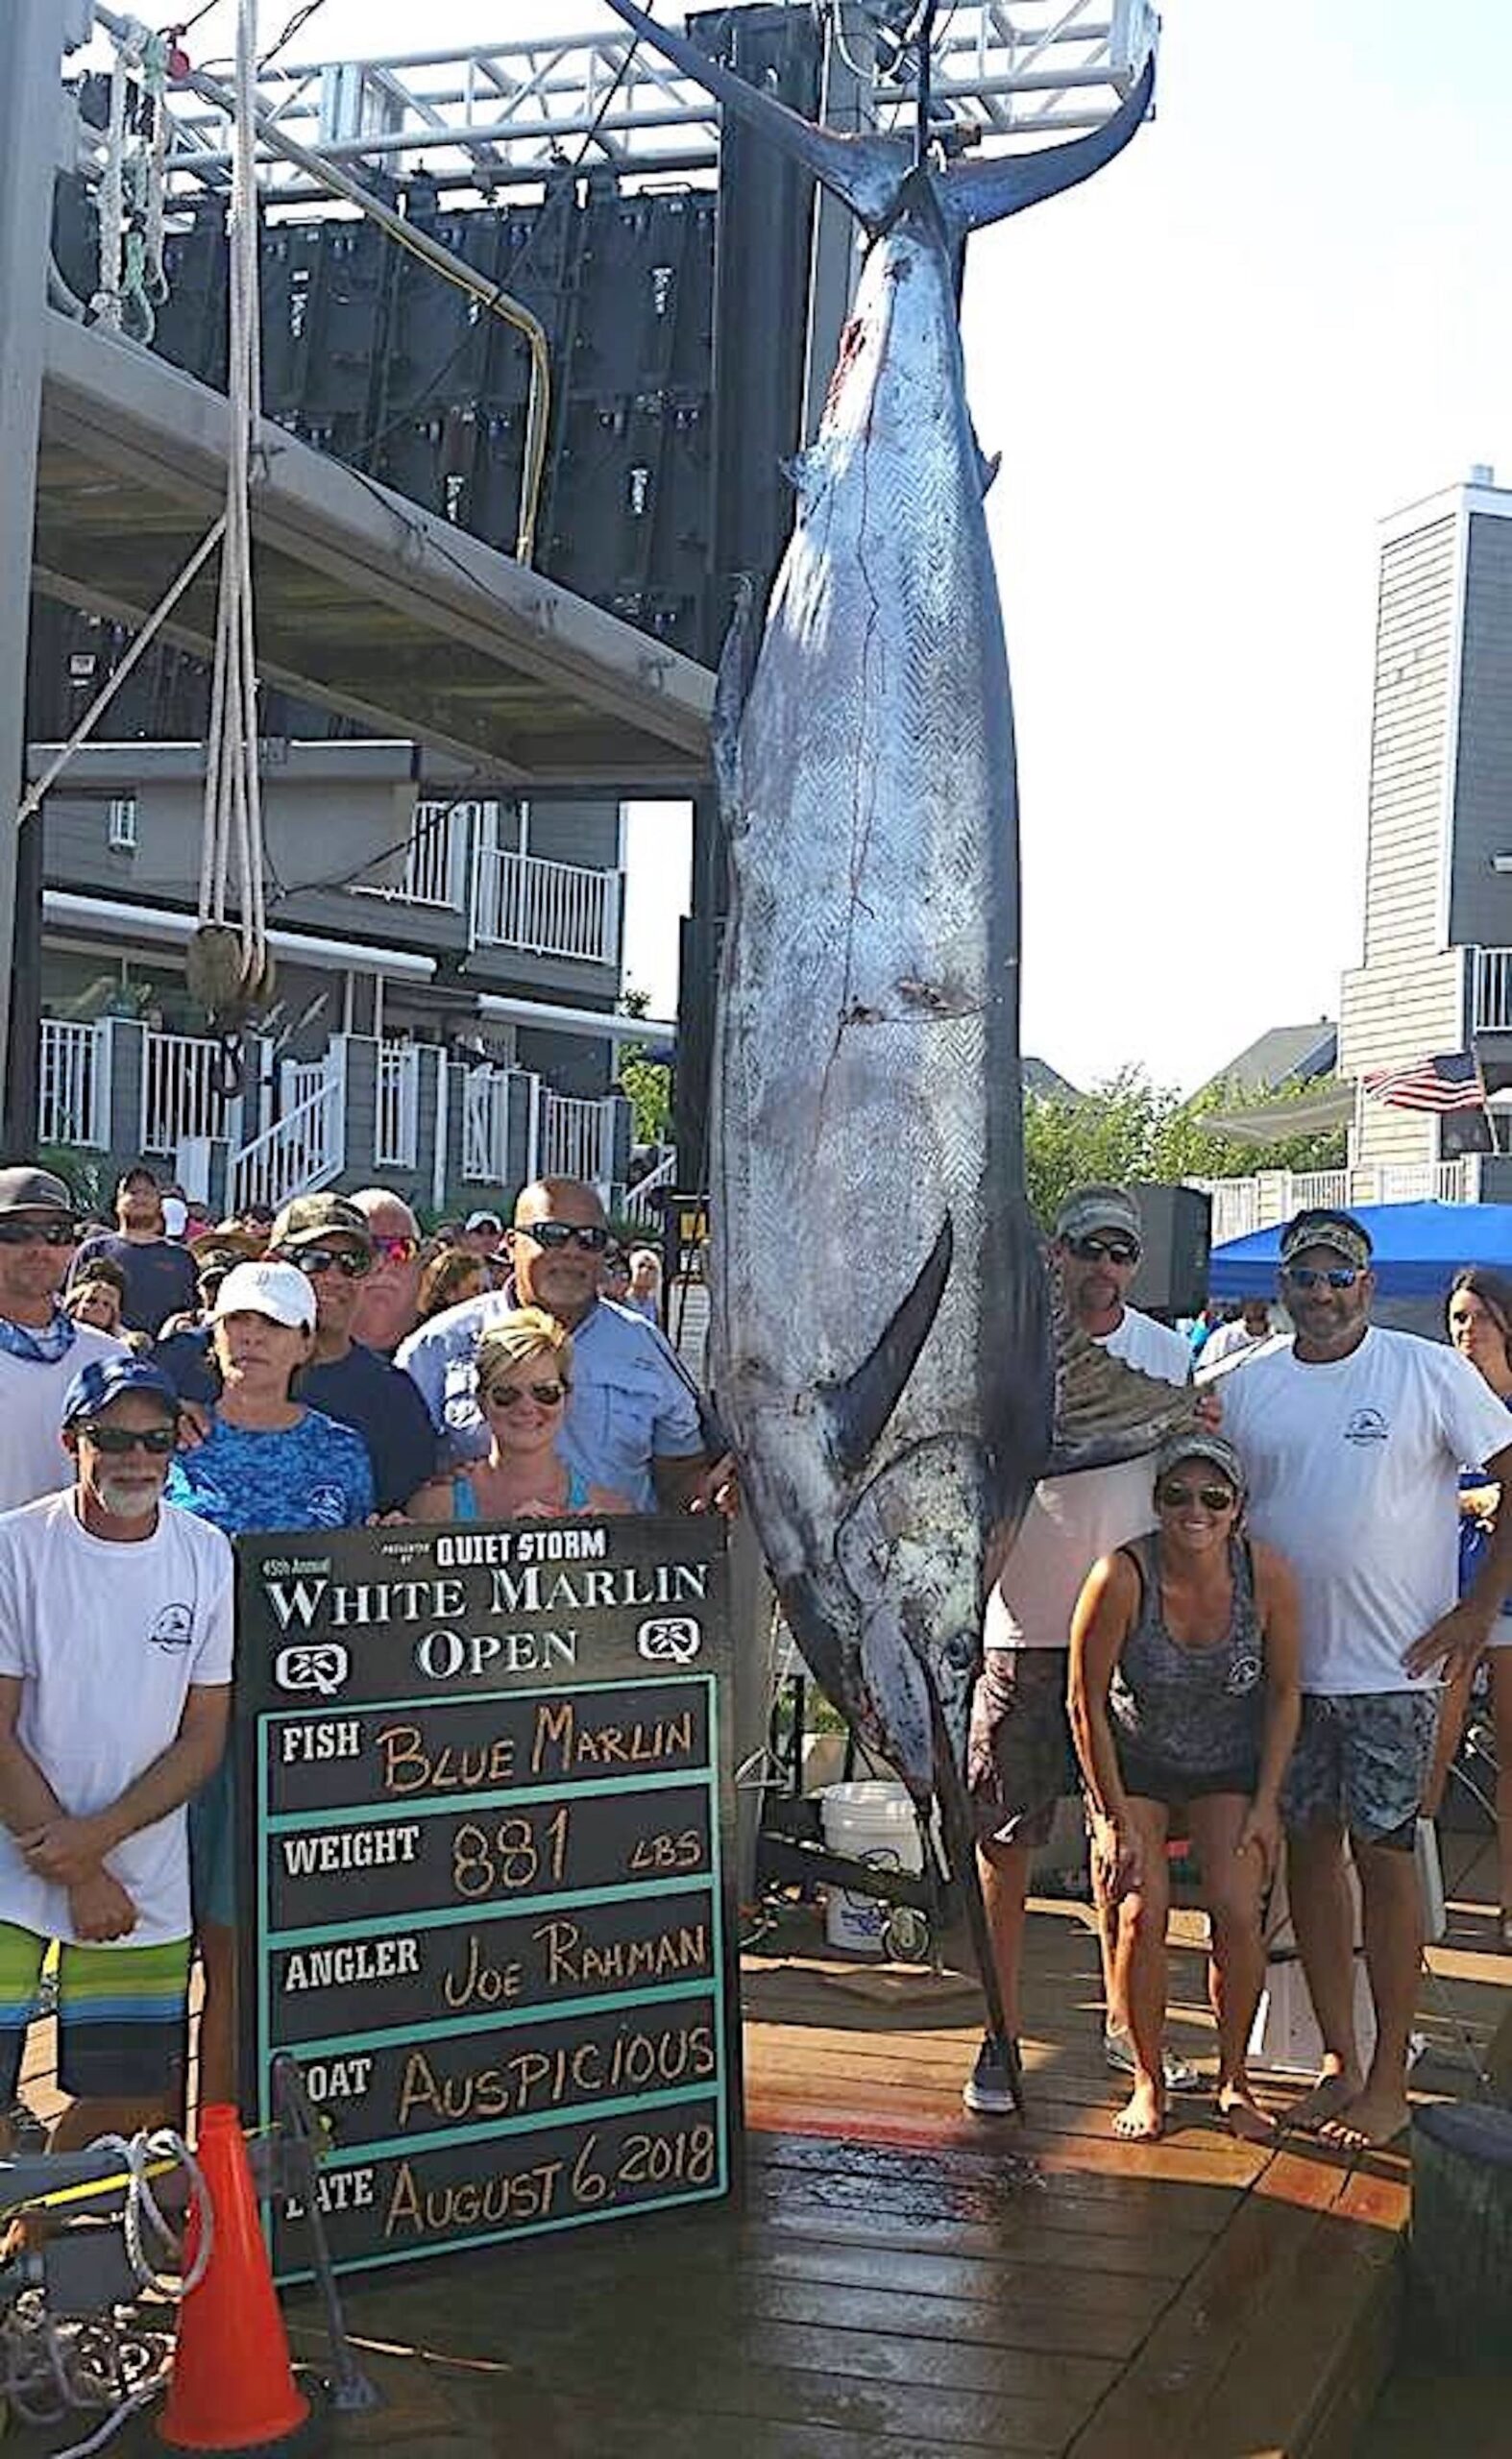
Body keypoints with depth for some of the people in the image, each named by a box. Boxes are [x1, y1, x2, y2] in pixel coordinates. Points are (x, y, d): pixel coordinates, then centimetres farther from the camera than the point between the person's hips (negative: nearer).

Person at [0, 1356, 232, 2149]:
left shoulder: (207, 1557, -2)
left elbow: (203, 1736, 0)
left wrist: (99, 1836, -14)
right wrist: (79, 1876, -11)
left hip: (145, 1874, 3)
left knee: (133, 2105, 9)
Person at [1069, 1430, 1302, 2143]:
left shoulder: (1267, 1576, -19)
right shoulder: (1121, 1578, -26)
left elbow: (1285, 1694, -4)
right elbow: (1086, 1704, -15)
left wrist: (1266, 1804, -6)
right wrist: (1116, 1820, -13)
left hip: (1229, 1769, 1)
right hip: (1134, 1764, -1)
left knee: (1236, 1909, -15)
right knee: (1142, 1910, -17)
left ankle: (1233, 2077, 4)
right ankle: (1148, 2080, 2)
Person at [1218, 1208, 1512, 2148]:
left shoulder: (1431, 1373, -5)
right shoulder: (1246, 1388, 7)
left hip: (1394, 1666, -4)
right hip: (1284, 1664, 4)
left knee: (1385, 1855, -2)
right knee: (1307, 1850, 8)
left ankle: (1389, 2081, 6)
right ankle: (1338, 2062, 19)